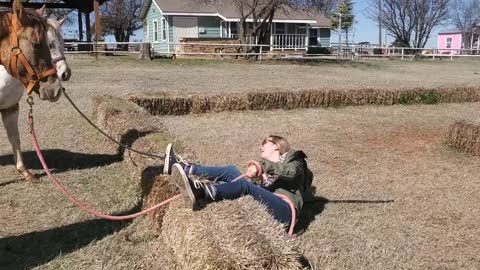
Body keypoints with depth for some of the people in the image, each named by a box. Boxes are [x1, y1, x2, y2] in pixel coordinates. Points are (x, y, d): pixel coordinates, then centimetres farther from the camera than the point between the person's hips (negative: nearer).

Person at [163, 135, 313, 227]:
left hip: (284, 209, -6)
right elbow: (261, 191, 10)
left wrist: (264, 164, -21)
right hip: (264, 207, 6)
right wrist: (256, 171, -10)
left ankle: (198, 192, -54)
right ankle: (184, 168, -12)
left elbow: (291, 172, -10)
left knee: (244, 185, -31)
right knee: (231, 171, -3)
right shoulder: (267, 169, 34)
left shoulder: (293, 159, 19)